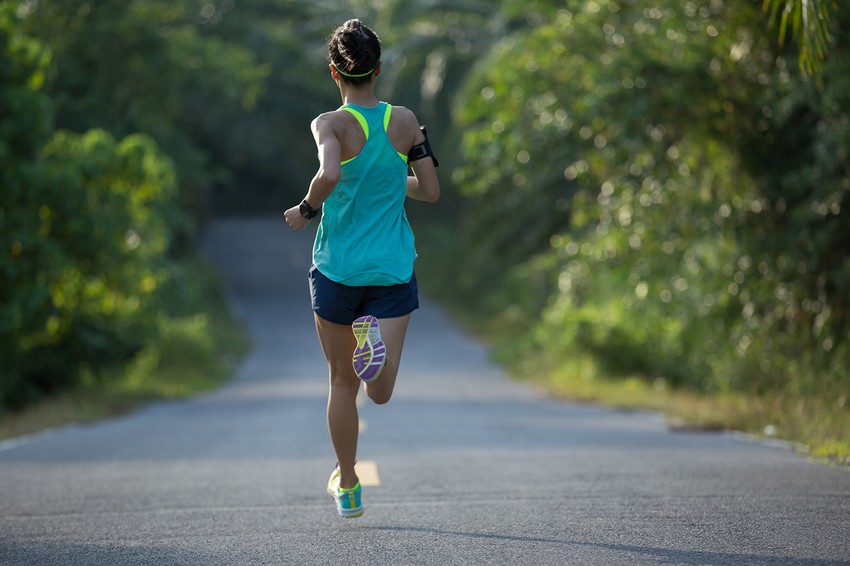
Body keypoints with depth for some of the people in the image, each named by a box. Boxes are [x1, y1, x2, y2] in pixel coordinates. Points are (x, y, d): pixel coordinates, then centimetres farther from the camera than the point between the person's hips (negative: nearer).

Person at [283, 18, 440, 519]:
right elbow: (430, 191, 4)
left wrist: (307, 209, -10)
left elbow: (329, 174, -30)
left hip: (337, 269, -1)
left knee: (344, 383, 16)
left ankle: (347, 486, 23)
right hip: (393, 269, 1)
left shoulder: (331, 124, -10)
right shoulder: (404, 121, 0)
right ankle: (375, 339, -32)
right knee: (380, 393, -1)